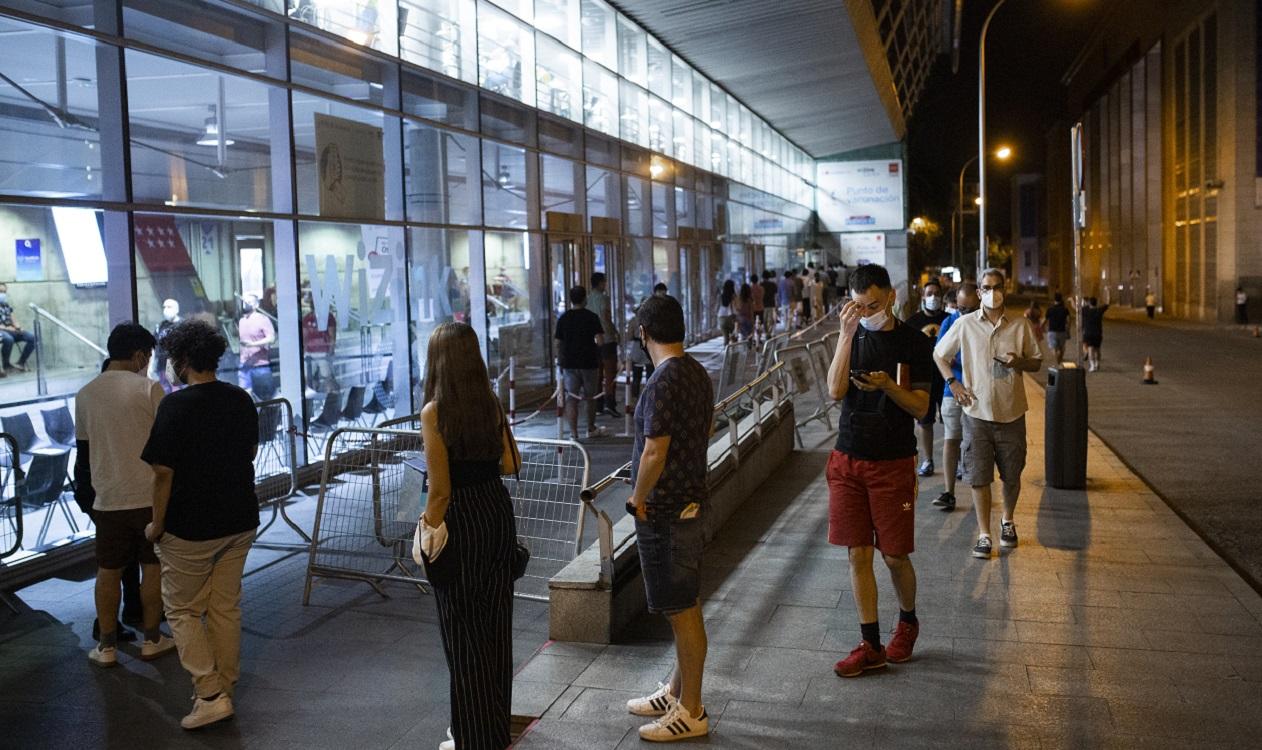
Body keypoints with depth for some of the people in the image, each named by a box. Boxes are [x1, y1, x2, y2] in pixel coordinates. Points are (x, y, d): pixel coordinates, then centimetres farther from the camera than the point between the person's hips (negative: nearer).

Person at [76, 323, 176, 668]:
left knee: (108, 571, 11)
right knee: (153, 567, 9)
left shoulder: (85, 395, 4)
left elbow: (83, 451, 12)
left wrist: (85, 492, 23)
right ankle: (151, 639, 17)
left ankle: (107, 646, 18)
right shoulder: (148, 388, -9)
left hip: (108, 498, 3)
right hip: (150, 496, -3)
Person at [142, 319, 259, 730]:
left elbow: (163, 472, -17)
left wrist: (157, 525, -6)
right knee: (226, 607, 15)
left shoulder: (175, 406, -18)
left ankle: (210, 694, 3)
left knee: (183, 610, 9)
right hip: (239, 522, 6)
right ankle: (225, 688, 25)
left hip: (190, 529, -6)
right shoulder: (241, 400, 1)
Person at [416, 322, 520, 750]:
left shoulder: (434, 412, -17)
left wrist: (430, 528, -3)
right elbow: (510, 464, 7)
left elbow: (440, 489, -17)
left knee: (464, 632, 7)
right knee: (495, 623, 18)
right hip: (498, 512, 6)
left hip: (461, 521, -6)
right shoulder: (491, 404, 0)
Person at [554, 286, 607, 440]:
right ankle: (591, 430, 29)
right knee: (590, 397, 15)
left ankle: (573, 433, -5)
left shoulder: (563, 318, 1)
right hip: (589, 362, -1)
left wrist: (560, 363, 13)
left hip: (569, 363, 1)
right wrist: (594, 343, 8)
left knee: (571, 399, 2)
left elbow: (558, 344, 3)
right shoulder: (591, 317, -6)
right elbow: (600, 341, -14)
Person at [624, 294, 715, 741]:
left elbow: (654, 454, -25)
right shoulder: (699, 374, 7)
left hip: (664, 511, -10)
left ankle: (692, 712, 13)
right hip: (691, 500, 10)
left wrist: (638, 500, -9)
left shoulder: (662, 382, -21)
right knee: (684, 605, 18)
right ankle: (677, 692, 33)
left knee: (683, 609, 1)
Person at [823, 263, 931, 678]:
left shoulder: (913, 342, -4)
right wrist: (846, 334, -18)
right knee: (858, 554, 5)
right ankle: (871, 646, 16)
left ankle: (908, 621, 34)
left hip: (893, 462, -3)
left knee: (894, 557, 5)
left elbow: (920, 408, -5)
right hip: (847, 459, 3)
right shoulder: (853, 336, 4)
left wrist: (887, 386, -23)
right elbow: (835, 391, -11)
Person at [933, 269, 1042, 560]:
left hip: (1011, 412, 1)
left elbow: (1037, 362, 9)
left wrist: (1019, 362, -14)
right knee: (979, 476, -1)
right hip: (977, 411, -1)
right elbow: (939, 354, 10)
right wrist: (953, 383, -3)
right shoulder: (965, 324, -2)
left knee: (1012, 475, 12)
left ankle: (1007, 521, 37)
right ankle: (984, 535, 9)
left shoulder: (1021, 325, 1)